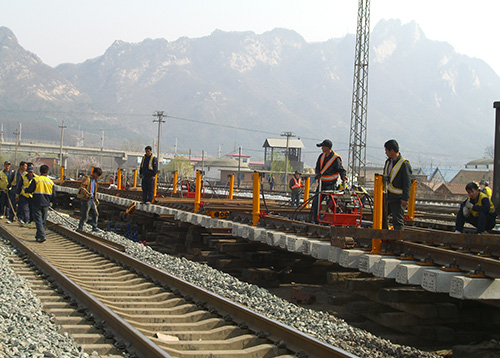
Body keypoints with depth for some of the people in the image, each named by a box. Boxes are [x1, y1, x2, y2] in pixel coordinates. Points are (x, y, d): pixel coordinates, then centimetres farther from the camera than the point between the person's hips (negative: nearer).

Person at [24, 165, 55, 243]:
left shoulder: (36, 180, -7)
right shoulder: (50, 181, 6)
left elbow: (30, 190, -9)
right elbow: (53, 195, 7)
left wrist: (25, 190, 13)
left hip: (37, 203, -4)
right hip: (46, 204, 4)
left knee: (38, 219, -4)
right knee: (43, 220, 15)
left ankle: (42, 236, -15)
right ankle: (38, 235, 25)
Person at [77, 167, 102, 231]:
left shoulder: (94, 180, 17)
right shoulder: (87, 179, -11)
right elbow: (82, 187, -25)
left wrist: (96, 200, 26)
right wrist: (88, 193, -37)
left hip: (91, 200, 8)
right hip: (85, 199, -8)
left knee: (95, 214, 6)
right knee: (84, 215, -4)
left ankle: (94, 227, 13)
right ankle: (80, 227, 6)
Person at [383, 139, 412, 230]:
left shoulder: (404, 164, -12)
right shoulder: (388, 162, 13)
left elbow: (407, 183, -15)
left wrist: (405, 199, -19)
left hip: (398, 199, -8)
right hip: (387, 197, 8)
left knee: (398, 222, -4)